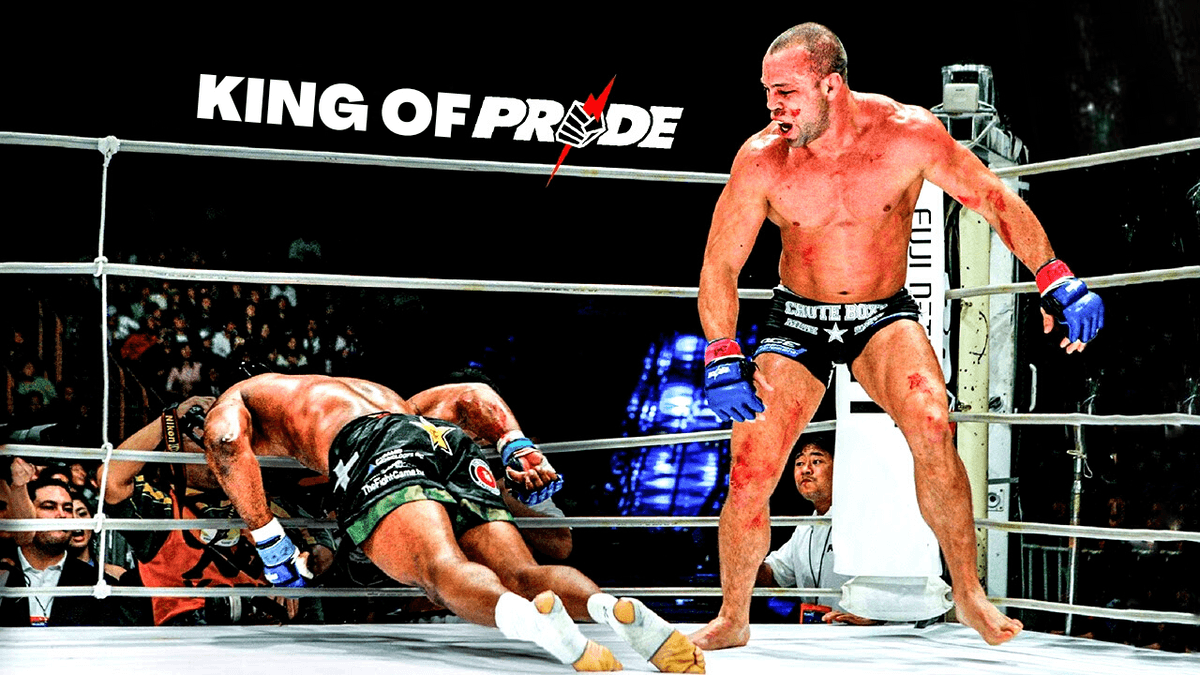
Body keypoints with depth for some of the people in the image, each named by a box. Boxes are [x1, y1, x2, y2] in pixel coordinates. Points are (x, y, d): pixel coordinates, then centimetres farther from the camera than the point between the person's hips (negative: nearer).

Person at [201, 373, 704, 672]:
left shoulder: (236, 399, 32)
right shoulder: (378, 393, 48)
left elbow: (225, 439, 6)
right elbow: (472, 395, 35)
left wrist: (268, 543, 8)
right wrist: (519, 449, 20)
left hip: (375, 453, -5)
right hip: (447, 439, 6)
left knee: (444, 573, -28)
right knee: (518, 576, -10)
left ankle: (535, 620, -60)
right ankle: (611, 608, -41)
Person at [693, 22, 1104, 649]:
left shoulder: (907, 134, -17)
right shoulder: (761, 159, -16)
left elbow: (995, 199, -7)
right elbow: (719, 266, -8)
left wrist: (1056, 280, -13)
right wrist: (723, 359, -18)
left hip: (885, 316, -1)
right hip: (797, 323, 1)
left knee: (931, 428, -28)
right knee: (748, 475, -11)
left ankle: (969, 594, -11)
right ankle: (732, 620, 13)